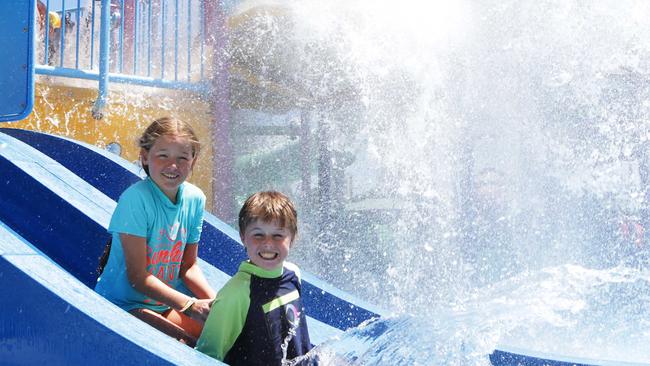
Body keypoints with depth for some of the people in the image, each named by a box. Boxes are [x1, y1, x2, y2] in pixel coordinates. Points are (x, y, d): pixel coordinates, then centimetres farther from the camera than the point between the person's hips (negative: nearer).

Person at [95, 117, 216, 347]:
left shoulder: (195, 199, -2)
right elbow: (138, 277, -20)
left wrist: (213, 300, -9)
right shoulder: (136, 199, -21)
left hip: (168, 301, 6)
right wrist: (190, 305, -25)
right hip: (125, 303, -6)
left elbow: (189, 265, 9)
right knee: (181, 344, -29)